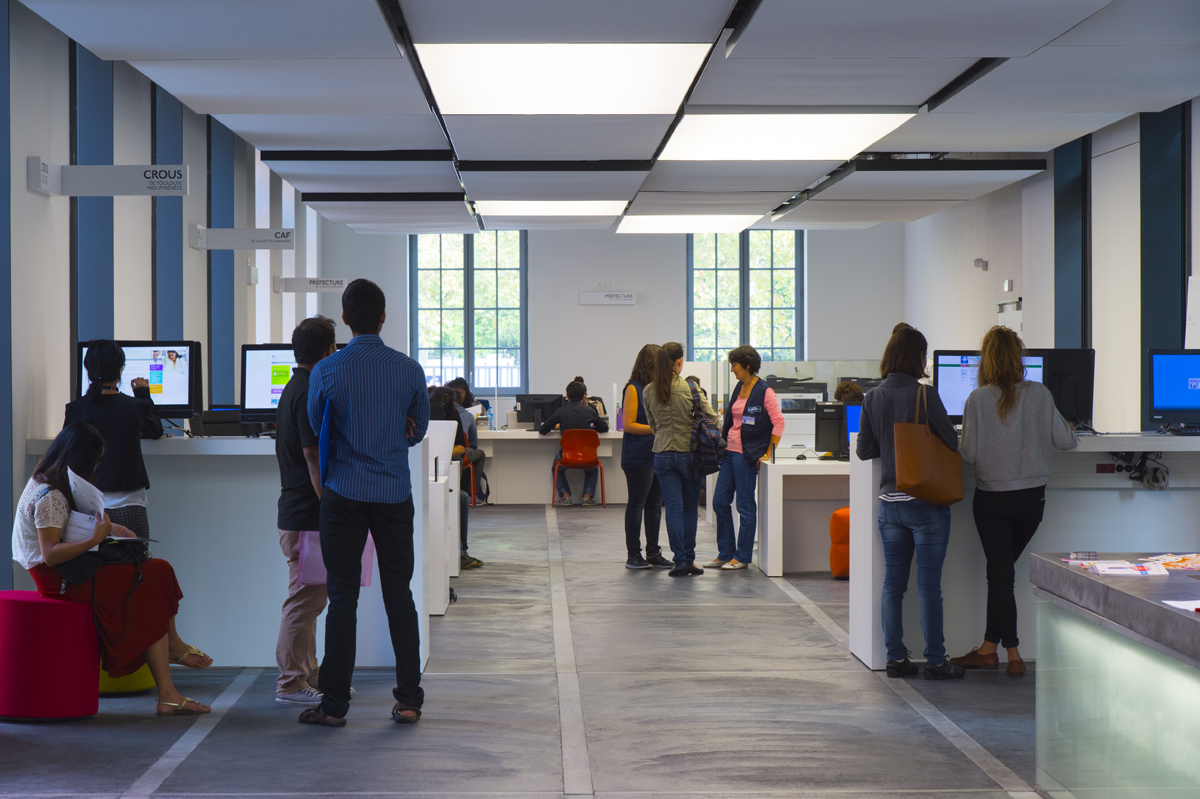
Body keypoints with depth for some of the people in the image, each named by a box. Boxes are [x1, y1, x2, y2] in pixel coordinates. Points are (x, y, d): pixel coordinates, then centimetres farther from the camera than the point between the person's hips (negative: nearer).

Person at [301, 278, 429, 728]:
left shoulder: (325, 372, -6)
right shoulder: (410, 370, 0)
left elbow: (316, 432, 9)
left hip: (344, 494, -2)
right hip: (395, 493, 2)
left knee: (342, 597, 1)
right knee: (400, 595, 7)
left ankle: (334, 704, 3)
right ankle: (409, 699, 9)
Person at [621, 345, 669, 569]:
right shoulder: (634, 389, -9)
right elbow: (629, 425, -13)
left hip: (659, 455, 7)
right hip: (639, 456, -7)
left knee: (655, 504, 10)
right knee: (636, 504, 0)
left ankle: (653, 553, 16)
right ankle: (633, 554, 6)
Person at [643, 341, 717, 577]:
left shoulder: (648, 391, 0)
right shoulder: (689, 388, -10)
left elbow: (652, 424, 9)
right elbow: (711, 416, -6)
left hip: (663, 455, 2)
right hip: (689, 454, -2)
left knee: (673, 508, 4)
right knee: (690, 508, 10)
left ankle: (680, 560, -1)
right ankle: (689, 559, 12)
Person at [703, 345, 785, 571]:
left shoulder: (764, 392, -11)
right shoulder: (739, 388, 13)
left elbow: (778, 423, -12)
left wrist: (767, 454, -13)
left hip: (746, 455, -8)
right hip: (730, 451, 8)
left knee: (745, 505, -1)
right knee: (720, 502, 7)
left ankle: (742, 557, 7)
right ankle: (725, 553, 16)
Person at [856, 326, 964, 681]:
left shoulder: (873, 397, 2)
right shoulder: (924, 395, -13)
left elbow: (864, 450, 7)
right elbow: (952, 442, -8)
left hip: (889, 502, 5)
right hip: (927, 502, -5)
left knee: (893, 583, 10)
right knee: (929, 584, 0)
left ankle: (896, 657, 13)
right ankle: (935, 661, 6)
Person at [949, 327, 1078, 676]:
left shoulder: (978, 399, -12)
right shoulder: (1039, 394, -6)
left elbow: (969, 453, -12)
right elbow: (1063, 440, -1)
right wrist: (1072, 433, 21)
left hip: (992, 499, -3)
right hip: (1031, 497, 3)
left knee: (1000, 573, 4)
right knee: (1003, 570, 15)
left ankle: (1013, 654, 3)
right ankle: (988, 648, 19)